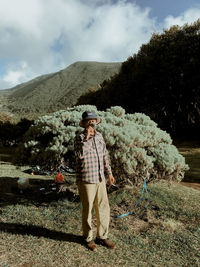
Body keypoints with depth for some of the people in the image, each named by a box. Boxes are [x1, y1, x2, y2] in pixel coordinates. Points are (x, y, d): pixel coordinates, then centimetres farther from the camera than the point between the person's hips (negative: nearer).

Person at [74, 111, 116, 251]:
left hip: (100, 179, 6)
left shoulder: (100, 136, 8)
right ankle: (89, 238, 30)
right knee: (87, 209, 9)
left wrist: (109, 173, 15)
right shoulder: (79, 137, -10)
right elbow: (79, 155, -27)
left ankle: (102, 236, 32)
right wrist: (87, 138, -27)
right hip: (86, 180, -6)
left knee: (104, 208, 13)